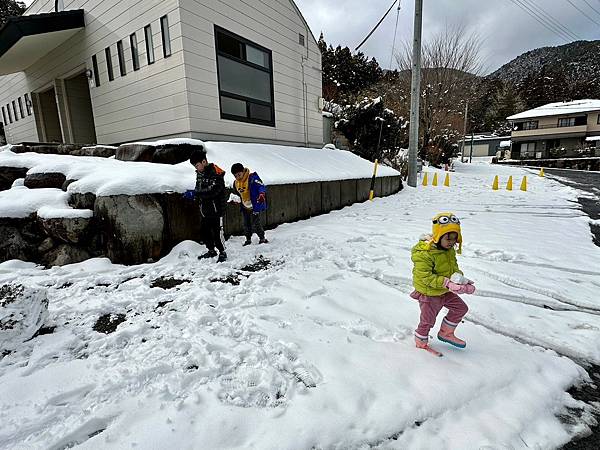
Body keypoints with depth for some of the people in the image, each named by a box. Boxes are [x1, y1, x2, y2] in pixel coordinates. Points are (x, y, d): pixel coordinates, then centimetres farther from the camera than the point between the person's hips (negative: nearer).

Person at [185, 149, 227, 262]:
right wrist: (192, 193, -4)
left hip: (216, 208, -8)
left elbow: (213, 191, -25)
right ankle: (211, 251, 29)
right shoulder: (200, 173, 11)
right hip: (205, 208, 8)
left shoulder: (216, 173, -16)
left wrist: (195, 193, -26)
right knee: (204, 230, 13)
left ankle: (223, 253, 12)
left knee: (217, 232, -4)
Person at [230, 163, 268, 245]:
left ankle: (262, 238, 9)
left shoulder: (252, 178, -15)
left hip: (255, 206, -7)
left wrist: (261, 194, -38)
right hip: (245, 207, 7)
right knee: (246, 224, 12)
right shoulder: (236, 183, 8)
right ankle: (248, 239, 27)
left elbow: (261, 186, -21)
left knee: (255, 224, -8)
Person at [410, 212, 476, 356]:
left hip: (445, 291, 8)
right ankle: (421, 341, 38)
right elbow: (426, 277, -32)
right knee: (427, 321, 9)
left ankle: (445, 333, 38)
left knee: (461, 308, 18)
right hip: (429, 294, -8)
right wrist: (447, 283, -39)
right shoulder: (424, 254, -31)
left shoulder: (449, 249, -3)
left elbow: (454, 266, 5)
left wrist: (460, 278, -16)